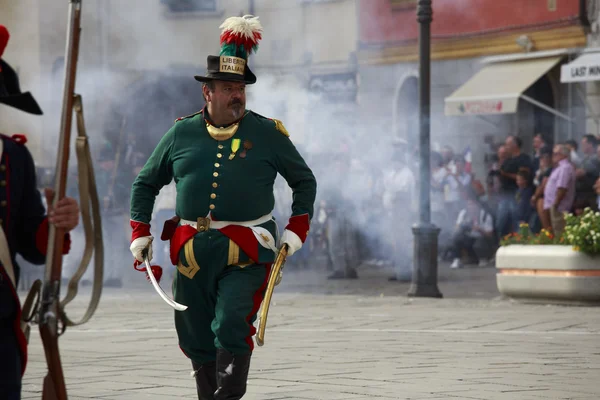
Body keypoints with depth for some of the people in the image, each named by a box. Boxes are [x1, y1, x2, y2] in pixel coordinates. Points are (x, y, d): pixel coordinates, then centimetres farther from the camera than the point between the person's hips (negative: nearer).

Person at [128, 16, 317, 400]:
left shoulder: (268, 133, 3)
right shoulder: (181, 134, 7)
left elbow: (305, 181, 13)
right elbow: (145, 183, 18)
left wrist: (296, 231, 5)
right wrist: (140, 234, 10)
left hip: (247, 253, -3)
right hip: (193, 252, 3)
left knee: (231, 328, -17)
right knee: (196, 339, 8)